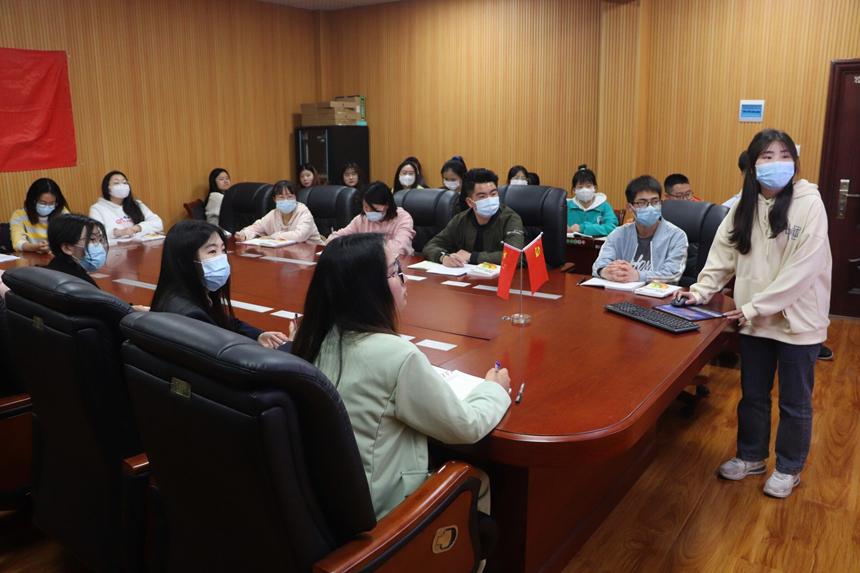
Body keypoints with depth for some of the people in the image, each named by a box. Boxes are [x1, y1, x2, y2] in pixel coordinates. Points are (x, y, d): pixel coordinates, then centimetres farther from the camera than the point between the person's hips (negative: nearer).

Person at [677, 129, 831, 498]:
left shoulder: (809, 204, -13)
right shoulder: (744, 205, 3)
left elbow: (804, 267, -19)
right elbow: (724, 252, 3)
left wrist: (756, 306, -22)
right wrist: (702, 290, -12)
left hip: (797, 319, -4)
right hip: (754, 319, 5)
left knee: (794, 402, 12)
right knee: (752, 394, 18)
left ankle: (789, 468, 31)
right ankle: (751, 456, 37)